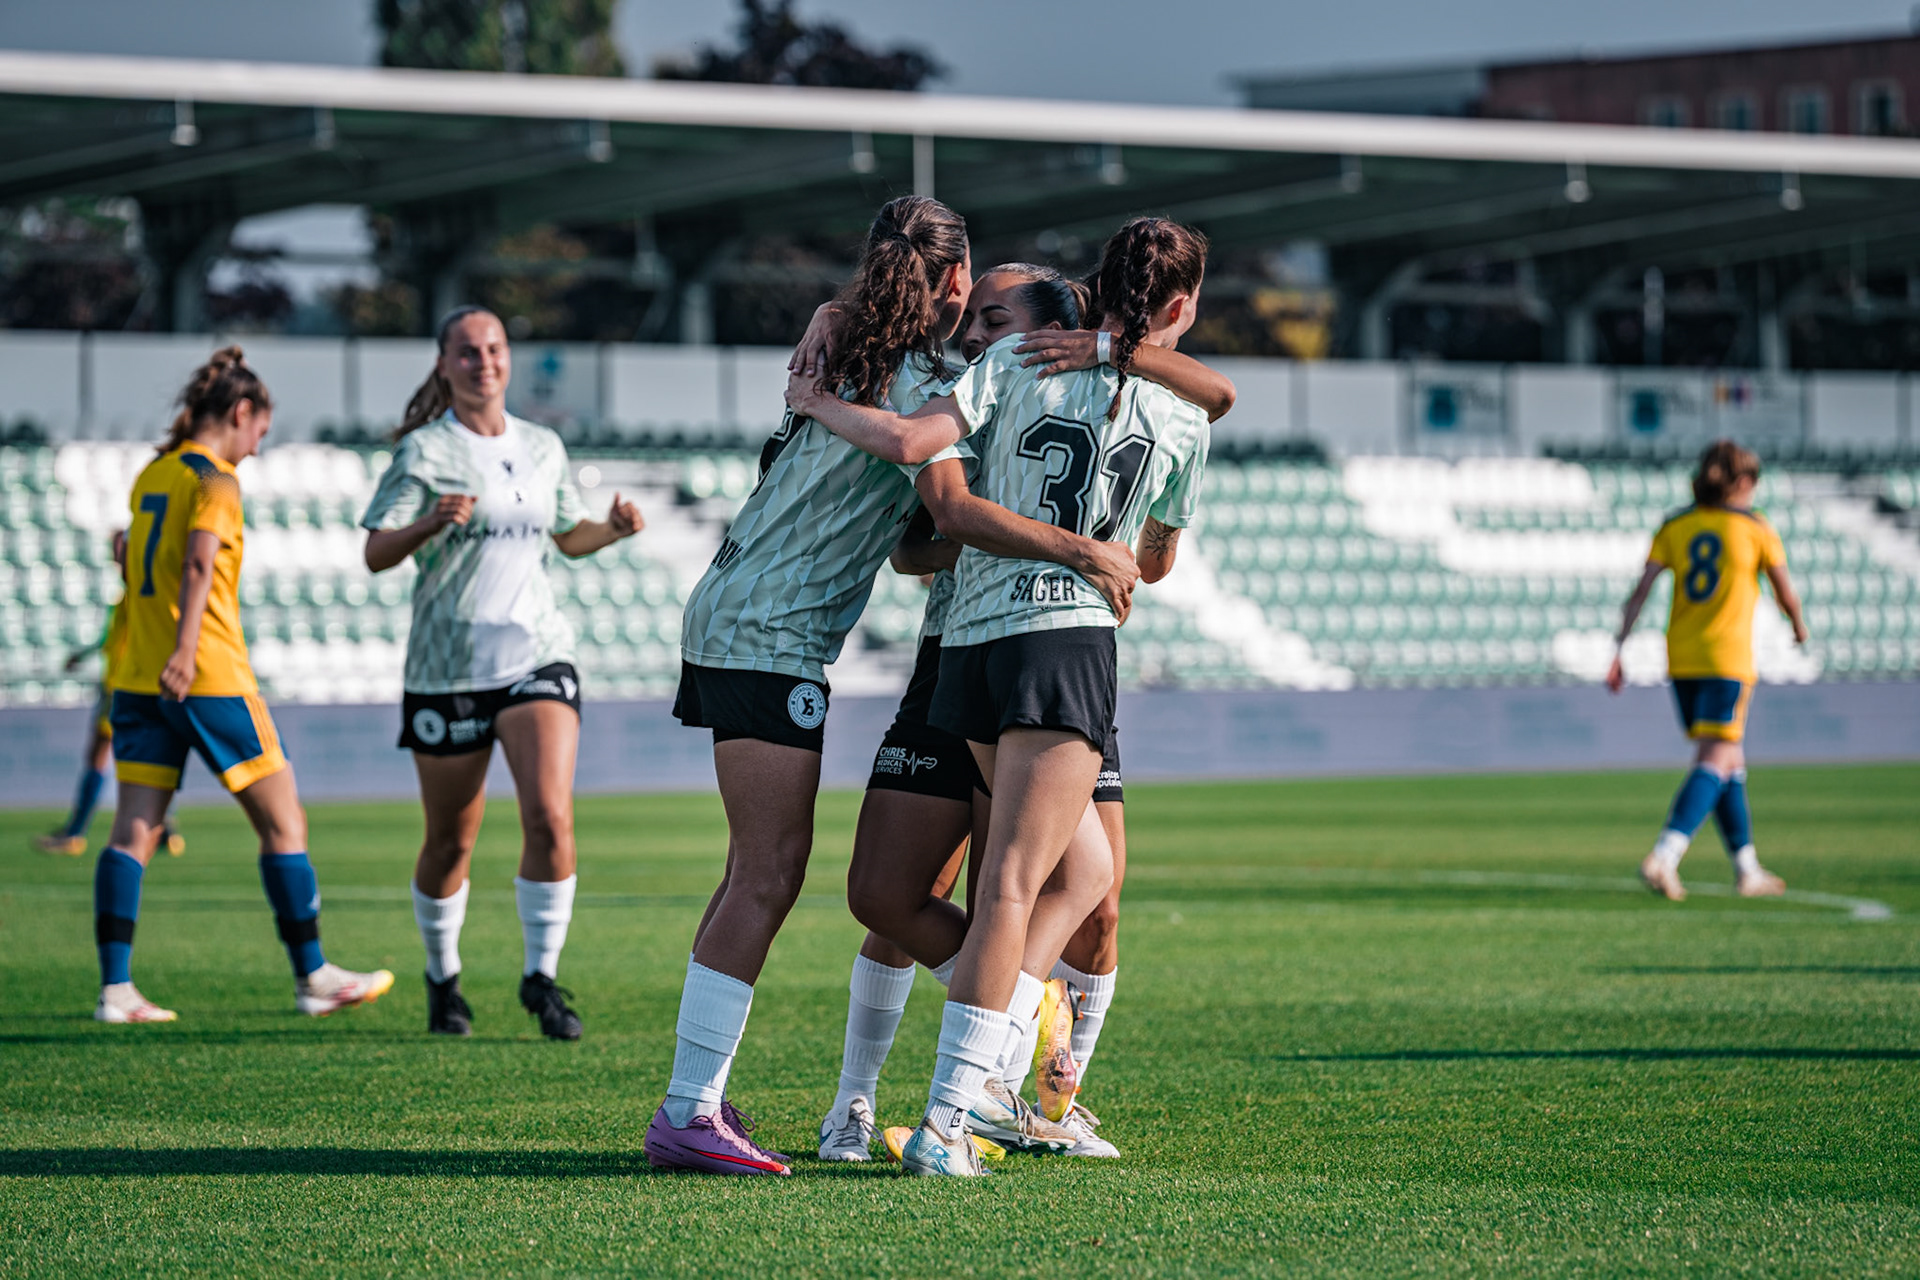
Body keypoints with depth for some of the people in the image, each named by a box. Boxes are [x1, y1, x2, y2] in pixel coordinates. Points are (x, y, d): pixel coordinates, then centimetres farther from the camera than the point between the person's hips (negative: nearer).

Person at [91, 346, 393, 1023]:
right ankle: (312, 976, 7)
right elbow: (199, 562, -22)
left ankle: (115, 987, -7)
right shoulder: (213, 479, -8)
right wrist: (185, 650, -31)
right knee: (283, 822, 3)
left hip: (140, 678, 8)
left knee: (133, 830, 1)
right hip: (210, 678, -8)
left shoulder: (150, 476, 15)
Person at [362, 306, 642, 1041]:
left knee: (550, 815, -16)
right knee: (451, 841, 5)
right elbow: (376, 554, -11)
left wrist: (613, 529, 3)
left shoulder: (544, 449, 10)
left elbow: (569, 538, 25)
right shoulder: (424, 451, -4)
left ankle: (541, 976, -4)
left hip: (536, 656, 3)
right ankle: (442, 979, 26)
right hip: (448, 667, -3)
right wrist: (431, 525, -30)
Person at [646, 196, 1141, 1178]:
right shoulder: (917, 386, -12)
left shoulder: (850, 364, 17)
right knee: (768, 877, -11)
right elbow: (954, 509, -25)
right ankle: (686, 1115, -15)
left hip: (735, 626, 10)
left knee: (759, 872, 11)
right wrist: (1082, 553, -21)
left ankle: (699, 1096, 12)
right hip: (769, 642, -10)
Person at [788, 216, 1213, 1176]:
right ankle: (943, 1123, -17)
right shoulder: (1181, 422, 6)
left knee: (1087, 865, 19)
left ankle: (983, 1068, 11)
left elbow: (909, 441, -7)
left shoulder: (1017, 361, 7)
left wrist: (817, 405, 9)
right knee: (1012, 888, -9)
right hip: (1068, 638, -4)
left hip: (968, 644, 5)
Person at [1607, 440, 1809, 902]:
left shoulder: (1675, 527, 7)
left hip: (1681, 660, 5)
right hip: (1728, 659, -5)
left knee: (1731, 761, 16)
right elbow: (1786, 594, 5)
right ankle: (1664, 858, -26)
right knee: (1715, 763, -9)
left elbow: (1640, 591, -1)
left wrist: (1618, 653, -2)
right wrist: (1798, 625, 26)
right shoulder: (1755, 528, -2)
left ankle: (1747, 870, 20)